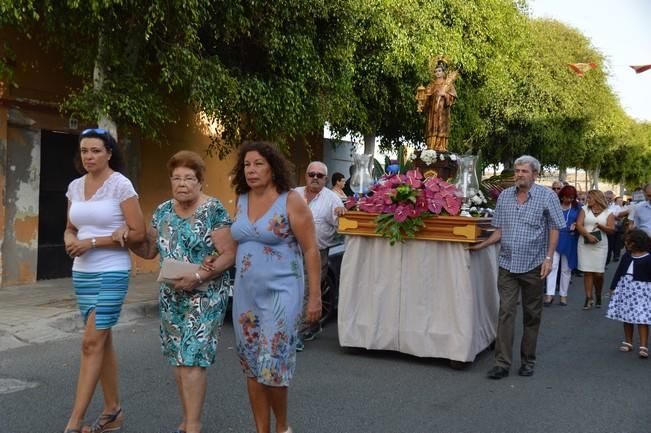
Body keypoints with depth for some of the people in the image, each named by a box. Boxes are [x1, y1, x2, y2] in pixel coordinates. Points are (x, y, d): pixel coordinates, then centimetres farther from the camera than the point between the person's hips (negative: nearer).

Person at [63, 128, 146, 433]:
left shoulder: (121, 185, -10)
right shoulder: (75, 187, 8)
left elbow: (137, 233, -13)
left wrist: (92, 242, -17)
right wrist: (69, 239, -5)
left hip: (111, 272, -7)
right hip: (82, 273, 7)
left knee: (91, 343, -9)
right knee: (102, 340, 13)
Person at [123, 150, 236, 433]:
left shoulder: (213, 210, -11)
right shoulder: (163, 211, 7)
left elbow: (229, 254, -14)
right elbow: (149, 250, 13)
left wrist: (198, 276, -23)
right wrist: (128, 237, -6)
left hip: (205, 296, -6)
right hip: (171, 296, 6)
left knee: (193, 358, -9)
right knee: (178, 359, 11)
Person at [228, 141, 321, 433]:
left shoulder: (291, 201, -9)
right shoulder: (241, 201, 8)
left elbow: (311, 250, -9)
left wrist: (314, 296, -12)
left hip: (280, 293, -6)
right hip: (245, 293, 6)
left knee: (272, 366, -6)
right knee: (251, 367, 10)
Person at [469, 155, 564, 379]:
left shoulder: (547, 196, -2)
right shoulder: (504, 196, 8)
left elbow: (554, 228, -2)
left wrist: (548, 258, -8)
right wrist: (481, 245, 0)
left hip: (533, 266, -2)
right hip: (507, 264, 2)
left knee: (532, 316, 9)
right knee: (505, 312, -2)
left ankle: (528, 361, 22)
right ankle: (502, 363, 1)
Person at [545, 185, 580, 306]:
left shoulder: (577, 208, 6)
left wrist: (576, 226, -11)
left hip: (569, 242, 2)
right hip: (555, 240, -2)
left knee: (566, 268, 9)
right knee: (552, 265, -11)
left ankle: (563, 294, 17)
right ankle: (550, 294, -13)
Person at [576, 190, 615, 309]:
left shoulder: (608, 213, 7)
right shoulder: (584, 210, 9)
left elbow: (611, 229, 0)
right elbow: (579, 225, -2)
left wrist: (600, 226, -18)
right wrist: (588, 235, -17)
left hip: (600, 245, -1)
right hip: (585, 244, 1)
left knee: (598, 273, -4)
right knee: (587, 272, -3)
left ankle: (598, 296, 20)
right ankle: (589, 298, 1)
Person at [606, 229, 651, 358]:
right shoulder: (626, 256, 7)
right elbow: (619, 272, 11)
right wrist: (613, 287, 10)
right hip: (625, 287, 6)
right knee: (626, 315, 11)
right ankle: (628, 342, 24)